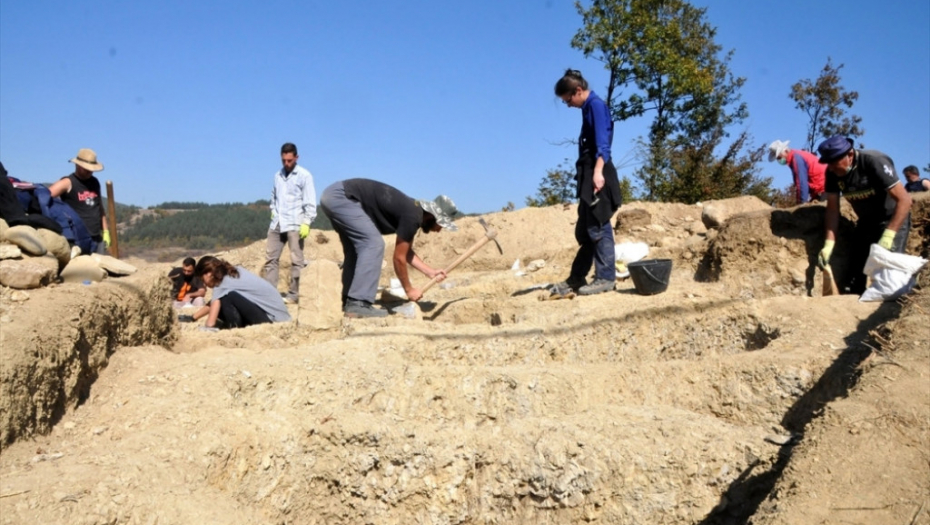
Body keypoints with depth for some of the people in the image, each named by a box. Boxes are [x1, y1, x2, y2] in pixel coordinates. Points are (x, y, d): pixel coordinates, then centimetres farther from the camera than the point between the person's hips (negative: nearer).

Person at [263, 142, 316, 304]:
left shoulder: (304, 175, -2)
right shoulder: (278, 175, 14)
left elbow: (310, 202, -7)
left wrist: (306, 223, -15)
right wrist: (273, 211, 10)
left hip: (295, 224, -6)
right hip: (277, 223, 6)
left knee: (296, 261, -3)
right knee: (270, 258, 5)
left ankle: (292, 294, 2)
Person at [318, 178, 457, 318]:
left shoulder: (412, 210, 12)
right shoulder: (412, 216, -15)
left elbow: (407, 253, 23)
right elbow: (399, 258, -9)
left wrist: (431, 272, 19)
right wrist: (409, 290, 3)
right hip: (341, 197, -10)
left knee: (356, 249, 17)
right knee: (373, 244, -13)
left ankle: (349, 301, 21)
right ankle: (358, 304, -16)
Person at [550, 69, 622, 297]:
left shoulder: (596, 105, -6)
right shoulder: (588, 108, 21)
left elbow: (603, 142, -19)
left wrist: (598, 171, -31)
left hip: (597, 176, -10)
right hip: (589, 176, 10)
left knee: (598, 228, -8)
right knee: (584, 231, 13)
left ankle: (605, 278, -3)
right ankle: (576, 279, 19)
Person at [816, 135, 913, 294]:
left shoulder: (874, 162, -27)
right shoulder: (832, 172, -12)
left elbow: (904, 200, -29)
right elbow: (832, 209, -6)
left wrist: (888, 236, -36)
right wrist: (829, 244, -15)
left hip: (892, 219, -5)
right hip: (866, 221, 6)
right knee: (855, 268, 5)